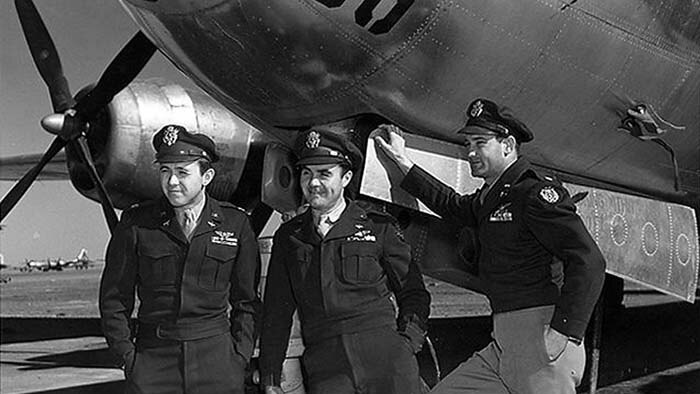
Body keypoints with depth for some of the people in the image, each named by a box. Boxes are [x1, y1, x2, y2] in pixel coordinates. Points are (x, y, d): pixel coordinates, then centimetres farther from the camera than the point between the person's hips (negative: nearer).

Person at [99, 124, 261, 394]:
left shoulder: (235, 224, 3)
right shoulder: (136, 223, 1)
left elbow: (247, 302, 11)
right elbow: (114, 298, 7)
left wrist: (239, 357, 3)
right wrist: (128, 356, 0)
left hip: (216, 359, 1)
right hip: (153, 359, 0)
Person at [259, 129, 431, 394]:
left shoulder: (378, 226, 8)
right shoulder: (288, 236, 14)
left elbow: (413, 293, 12)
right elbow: (276, 312, 17)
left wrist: (407, 343, -3)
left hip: (386, 359, -1)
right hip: (325, 367, 1)